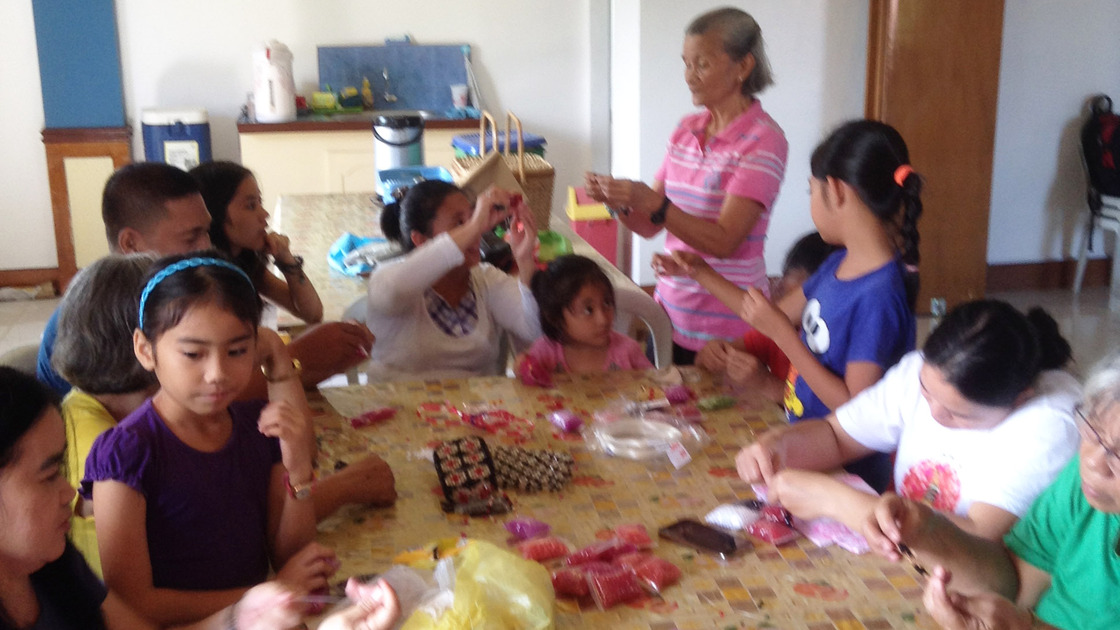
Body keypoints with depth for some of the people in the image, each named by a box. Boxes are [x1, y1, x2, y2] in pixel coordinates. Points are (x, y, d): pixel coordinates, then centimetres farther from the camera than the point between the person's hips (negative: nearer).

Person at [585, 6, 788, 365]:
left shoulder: (763, 140, -11)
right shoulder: (687, 130, 8)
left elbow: (724, 241, -19)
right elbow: (650, 226, 8)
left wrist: (653, 204, -27)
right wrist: (619, 201, -11)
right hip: (670, 311, 6)